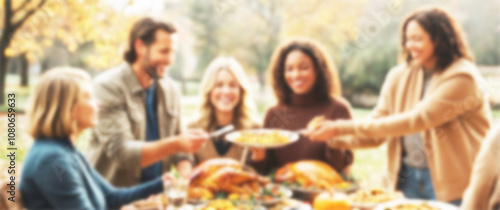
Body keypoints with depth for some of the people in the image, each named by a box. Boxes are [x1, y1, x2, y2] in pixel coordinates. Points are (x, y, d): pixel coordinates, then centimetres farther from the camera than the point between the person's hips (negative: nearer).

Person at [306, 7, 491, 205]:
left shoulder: (461, 77, -16)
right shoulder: (400, 77, 2)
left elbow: (416, 120, -24)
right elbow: (377, 134, 2)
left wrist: (345, 127, -25)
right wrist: (335, 137, -18)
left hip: (451, 185, -5)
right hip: (408, 179, 5)